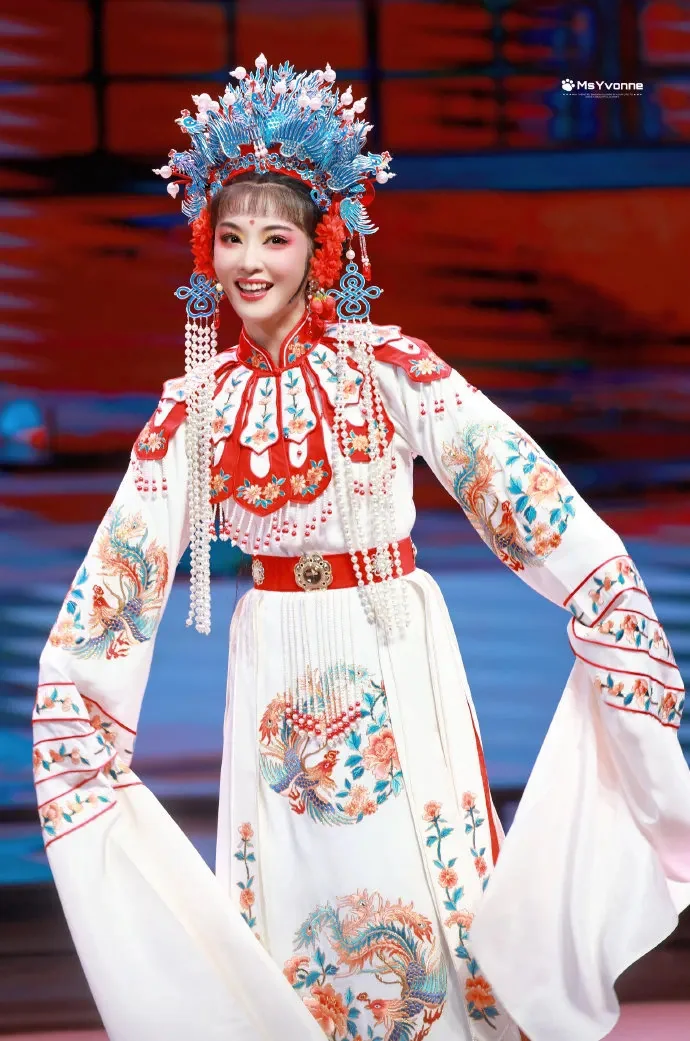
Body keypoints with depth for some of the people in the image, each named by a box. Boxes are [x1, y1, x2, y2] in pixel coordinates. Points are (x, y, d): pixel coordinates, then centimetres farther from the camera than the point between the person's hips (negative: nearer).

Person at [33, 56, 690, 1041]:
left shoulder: (388, 366, -9)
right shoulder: (195, 406, -1)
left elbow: (525, 489, -12)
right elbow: (118, 573, 3)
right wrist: (76, 726, 1)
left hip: (400, 653, -2)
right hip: (276, 667, 2)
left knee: (422, 875, 4)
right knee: (296, 894, 9)